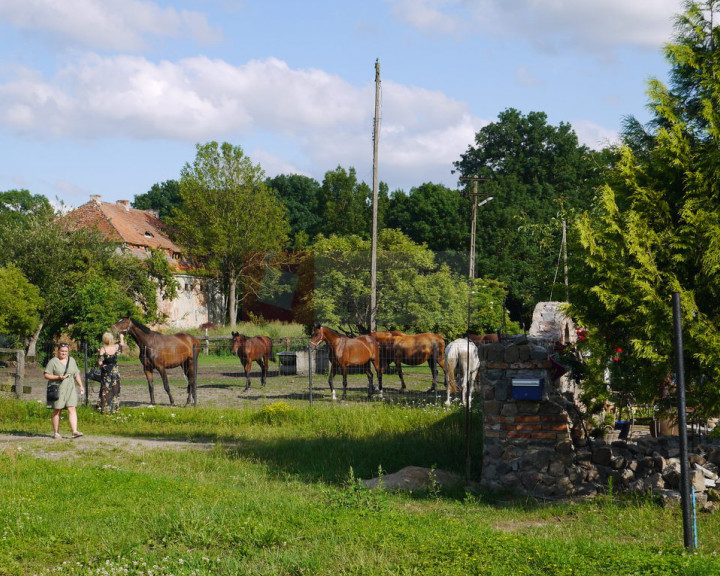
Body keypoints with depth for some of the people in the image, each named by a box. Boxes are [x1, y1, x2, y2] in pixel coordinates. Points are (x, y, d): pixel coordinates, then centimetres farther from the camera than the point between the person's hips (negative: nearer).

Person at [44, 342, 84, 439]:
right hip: (57, 390, -3)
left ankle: (74, 431, -16)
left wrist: (81, 385, 13)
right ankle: (56, 433, 9)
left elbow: (76, 374, 21)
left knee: (72, 409, -9)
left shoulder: (72, 360, 14)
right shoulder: (53, 361, -2)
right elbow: (46, 375, -6)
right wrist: (58, 377, -17)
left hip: (70, 389, 4)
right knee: (57, 411, 2)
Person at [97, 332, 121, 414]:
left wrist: (99, 354, 0)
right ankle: (114, 408, 16)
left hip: (106, 372, -2)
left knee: (105, 391, 6)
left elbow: (100, 363, -17)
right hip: (115, 371, 3)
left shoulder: (103, 350, -15)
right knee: (115, 390, 11)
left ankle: (104, 409, 7)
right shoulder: (116, 347, -5)